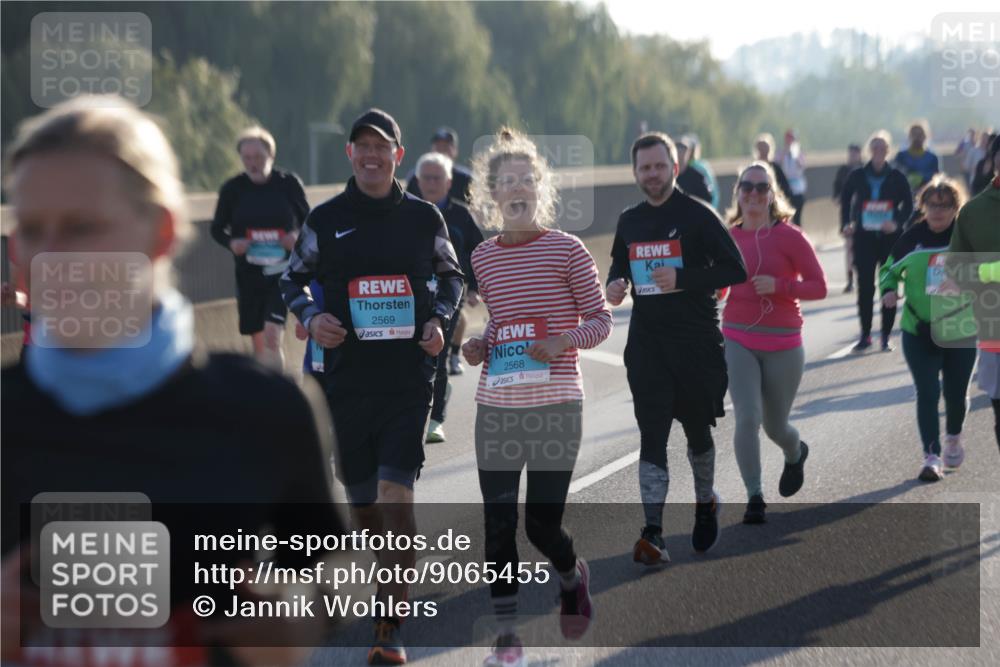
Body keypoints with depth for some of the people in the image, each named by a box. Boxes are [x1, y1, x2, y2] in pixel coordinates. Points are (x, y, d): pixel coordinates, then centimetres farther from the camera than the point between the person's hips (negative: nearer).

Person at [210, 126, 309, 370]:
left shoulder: (289, 183, -5)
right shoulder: (232, 189, -3)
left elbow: (308, 221, 7)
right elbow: (217, 229, 8)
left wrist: (299, 237, -14)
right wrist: (231, 243, -13)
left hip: (283, 270, -2)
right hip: (248, 273, 2)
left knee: (272, 335, -17)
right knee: (258, 341, 11)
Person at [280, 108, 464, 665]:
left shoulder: (424, 217, 4)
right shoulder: (326, 220, 4)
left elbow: (452, 277, 16)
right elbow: (294, 279, 14)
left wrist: (440, 320, -2)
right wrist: (311, 316, -6)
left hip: (410, 376, -2)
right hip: (348, 378, 2)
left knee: (396, 493, -13)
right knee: (360, 496, 10)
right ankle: (390, 573, 38)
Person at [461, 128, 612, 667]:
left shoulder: (565, 250, -5)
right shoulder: (482, 258, 7)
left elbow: (600, 320, -1)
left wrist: (564, 342, -19)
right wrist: (480, 348, 2)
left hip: (556, 405, -3)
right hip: (496, 406, 3)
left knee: (542, 524, -2)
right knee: (498, 525, 1)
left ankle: (571, 578, 33)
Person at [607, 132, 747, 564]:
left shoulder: (698, 216, -6)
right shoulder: (629, 221, 10)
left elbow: (735, 269, -10)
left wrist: (683, 279, -21)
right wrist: (614, 285, 2)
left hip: (696, 341, -3)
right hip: (646, 344, 3)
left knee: (697, 430, 12)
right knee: (651, 435, -6)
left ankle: (706, 503, 38)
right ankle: (652, 533, -13)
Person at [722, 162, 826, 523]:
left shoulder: (789, 237, -8)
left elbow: (819, 287, -10)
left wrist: (778, 285, -22)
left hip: (783, 346, -2)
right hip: (737, 341, 2)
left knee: (775, 425, 12)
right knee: (747, 418, -16)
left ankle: (796, 455, 48)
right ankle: (754, 497, -5)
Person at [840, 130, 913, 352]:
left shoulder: (897, 177, 1)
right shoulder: (857, 176, 2)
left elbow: (908, 205, 3)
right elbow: (845, 200, 11)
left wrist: (898, 223, -14)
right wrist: (846, 224, -2)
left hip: (890, 237, 0)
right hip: (864, 238, 0)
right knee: (865, 287, -1)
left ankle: (886, 336, 9)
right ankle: (865, 335, 9)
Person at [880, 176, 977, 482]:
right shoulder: (912, 238, -2)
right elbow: (890, 268, 12)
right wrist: (889, 290, -8)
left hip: (961, 332, 0)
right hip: (919, 332, 0)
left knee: (956, 393, 11)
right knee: (927, 393, -9)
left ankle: (953, 439, 40)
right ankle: (932, 457, -6)